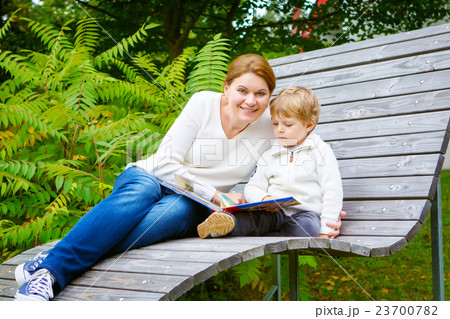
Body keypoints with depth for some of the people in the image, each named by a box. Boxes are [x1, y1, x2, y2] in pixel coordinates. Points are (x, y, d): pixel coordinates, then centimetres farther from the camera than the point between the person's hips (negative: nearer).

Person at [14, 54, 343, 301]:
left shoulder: (269, 128, -1)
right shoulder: (204, 103, -9)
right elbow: (167, 163, -12)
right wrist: (216, 195, -20)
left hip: (190, 205, 1)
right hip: (148, 178, -1)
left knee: (178, 209, -37)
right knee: (142, 190, -39)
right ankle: (49, 267, -45)